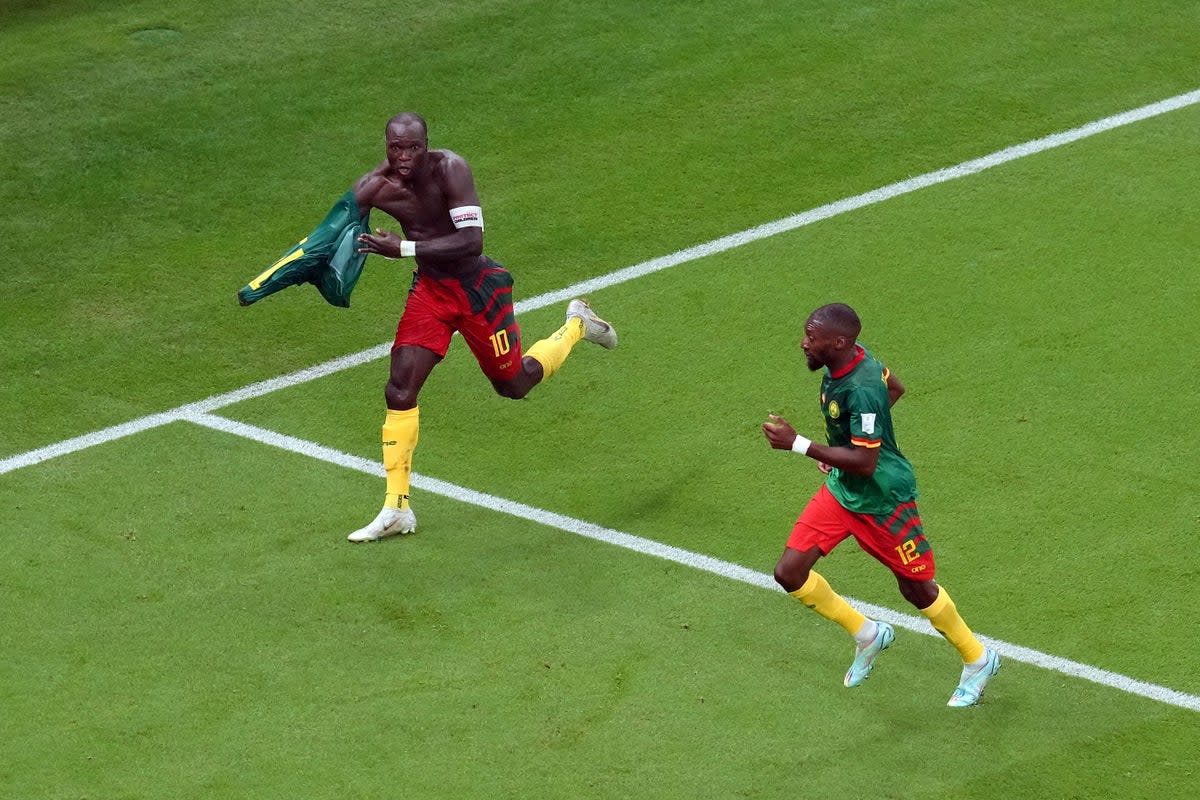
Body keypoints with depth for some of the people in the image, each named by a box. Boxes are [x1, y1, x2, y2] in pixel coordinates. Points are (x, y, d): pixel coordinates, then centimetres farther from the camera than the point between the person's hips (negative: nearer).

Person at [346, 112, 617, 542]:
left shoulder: (449, 168, -26)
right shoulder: (374, 188, -13)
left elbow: (472, 240, -32)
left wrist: (404, 249, -38)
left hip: (477, 288, -4)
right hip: (430, 289, 4)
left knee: (514, 384, 12)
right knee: (400, 390, -8)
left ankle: (577, 325, 42)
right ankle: (396, 509, 1)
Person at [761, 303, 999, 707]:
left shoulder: (862, 390, -33)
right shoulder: (846, 361, -6)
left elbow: (864, 462, -32)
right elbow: (895, 388, 13)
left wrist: (797, 444, -33)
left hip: (882, 501, -9)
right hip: (840, 491, 9)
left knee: (916, 589, 9)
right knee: (790, 573, 0)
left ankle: (978, 659, 34)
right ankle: (866, 635, 23)